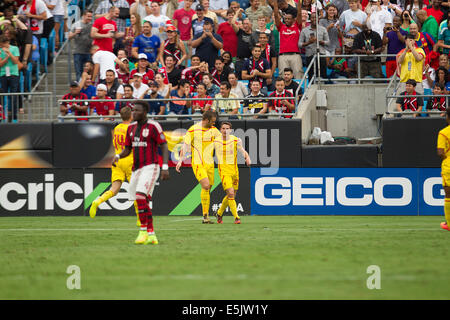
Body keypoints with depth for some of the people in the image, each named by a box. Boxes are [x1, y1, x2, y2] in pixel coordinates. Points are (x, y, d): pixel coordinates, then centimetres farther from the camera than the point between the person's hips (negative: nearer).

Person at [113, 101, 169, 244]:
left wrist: (165, 167, -17)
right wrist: (118, 156, -2)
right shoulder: (131, 127, 13)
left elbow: (164, 147, -8)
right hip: (136, 168, 7)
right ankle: (151, 235, 12)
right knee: (145, 201, 7)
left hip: (150, 167, -7)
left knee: (140, 196, -22)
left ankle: (143, 231, -17)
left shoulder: (153, 126, -8)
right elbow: (127, 149, 19)